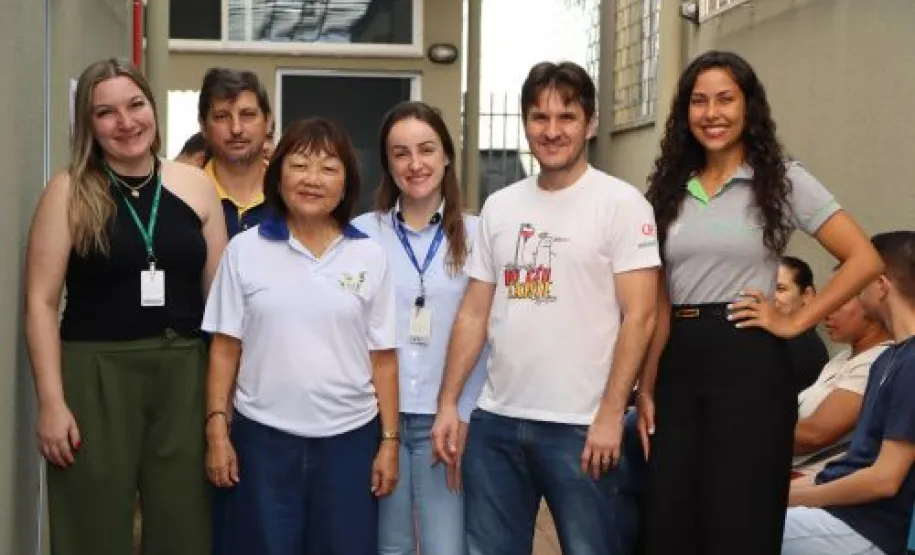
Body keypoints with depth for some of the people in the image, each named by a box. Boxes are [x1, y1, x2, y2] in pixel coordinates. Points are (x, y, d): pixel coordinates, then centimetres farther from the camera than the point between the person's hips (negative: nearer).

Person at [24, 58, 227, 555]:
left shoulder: (195, 185, 6)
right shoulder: (69, 191, -2)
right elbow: (41, 301, -5)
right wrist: (51, 401, -12)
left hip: (184, 374, 3)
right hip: (94, 375, -2)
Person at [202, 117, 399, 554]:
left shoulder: (370, 257, 2)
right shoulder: (244, 250, 0)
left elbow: (383, 358, 3)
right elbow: (225, 348, 2)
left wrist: (389, 439, 1)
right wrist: (217, 430, -2)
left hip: (350, 438, 1)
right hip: (262, 437, 0)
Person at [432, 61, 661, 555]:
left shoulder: (621, 203, -4)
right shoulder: (498, 207, 10)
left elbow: (639, 315, -10)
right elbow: (474, 314, 13)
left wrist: (609, 415, -15)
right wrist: (447, 402, 7)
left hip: (579, 426, -5)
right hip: (496, 421, 5)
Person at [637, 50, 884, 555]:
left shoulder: (781, 180, 0)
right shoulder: (669, 188, 11)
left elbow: (864, 260, -4)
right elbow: (658, 300, 12)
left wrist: (794, 322, -7)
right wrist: (645, 388, 6)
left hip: (748, 365, -4)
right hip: (678, 366, 4)